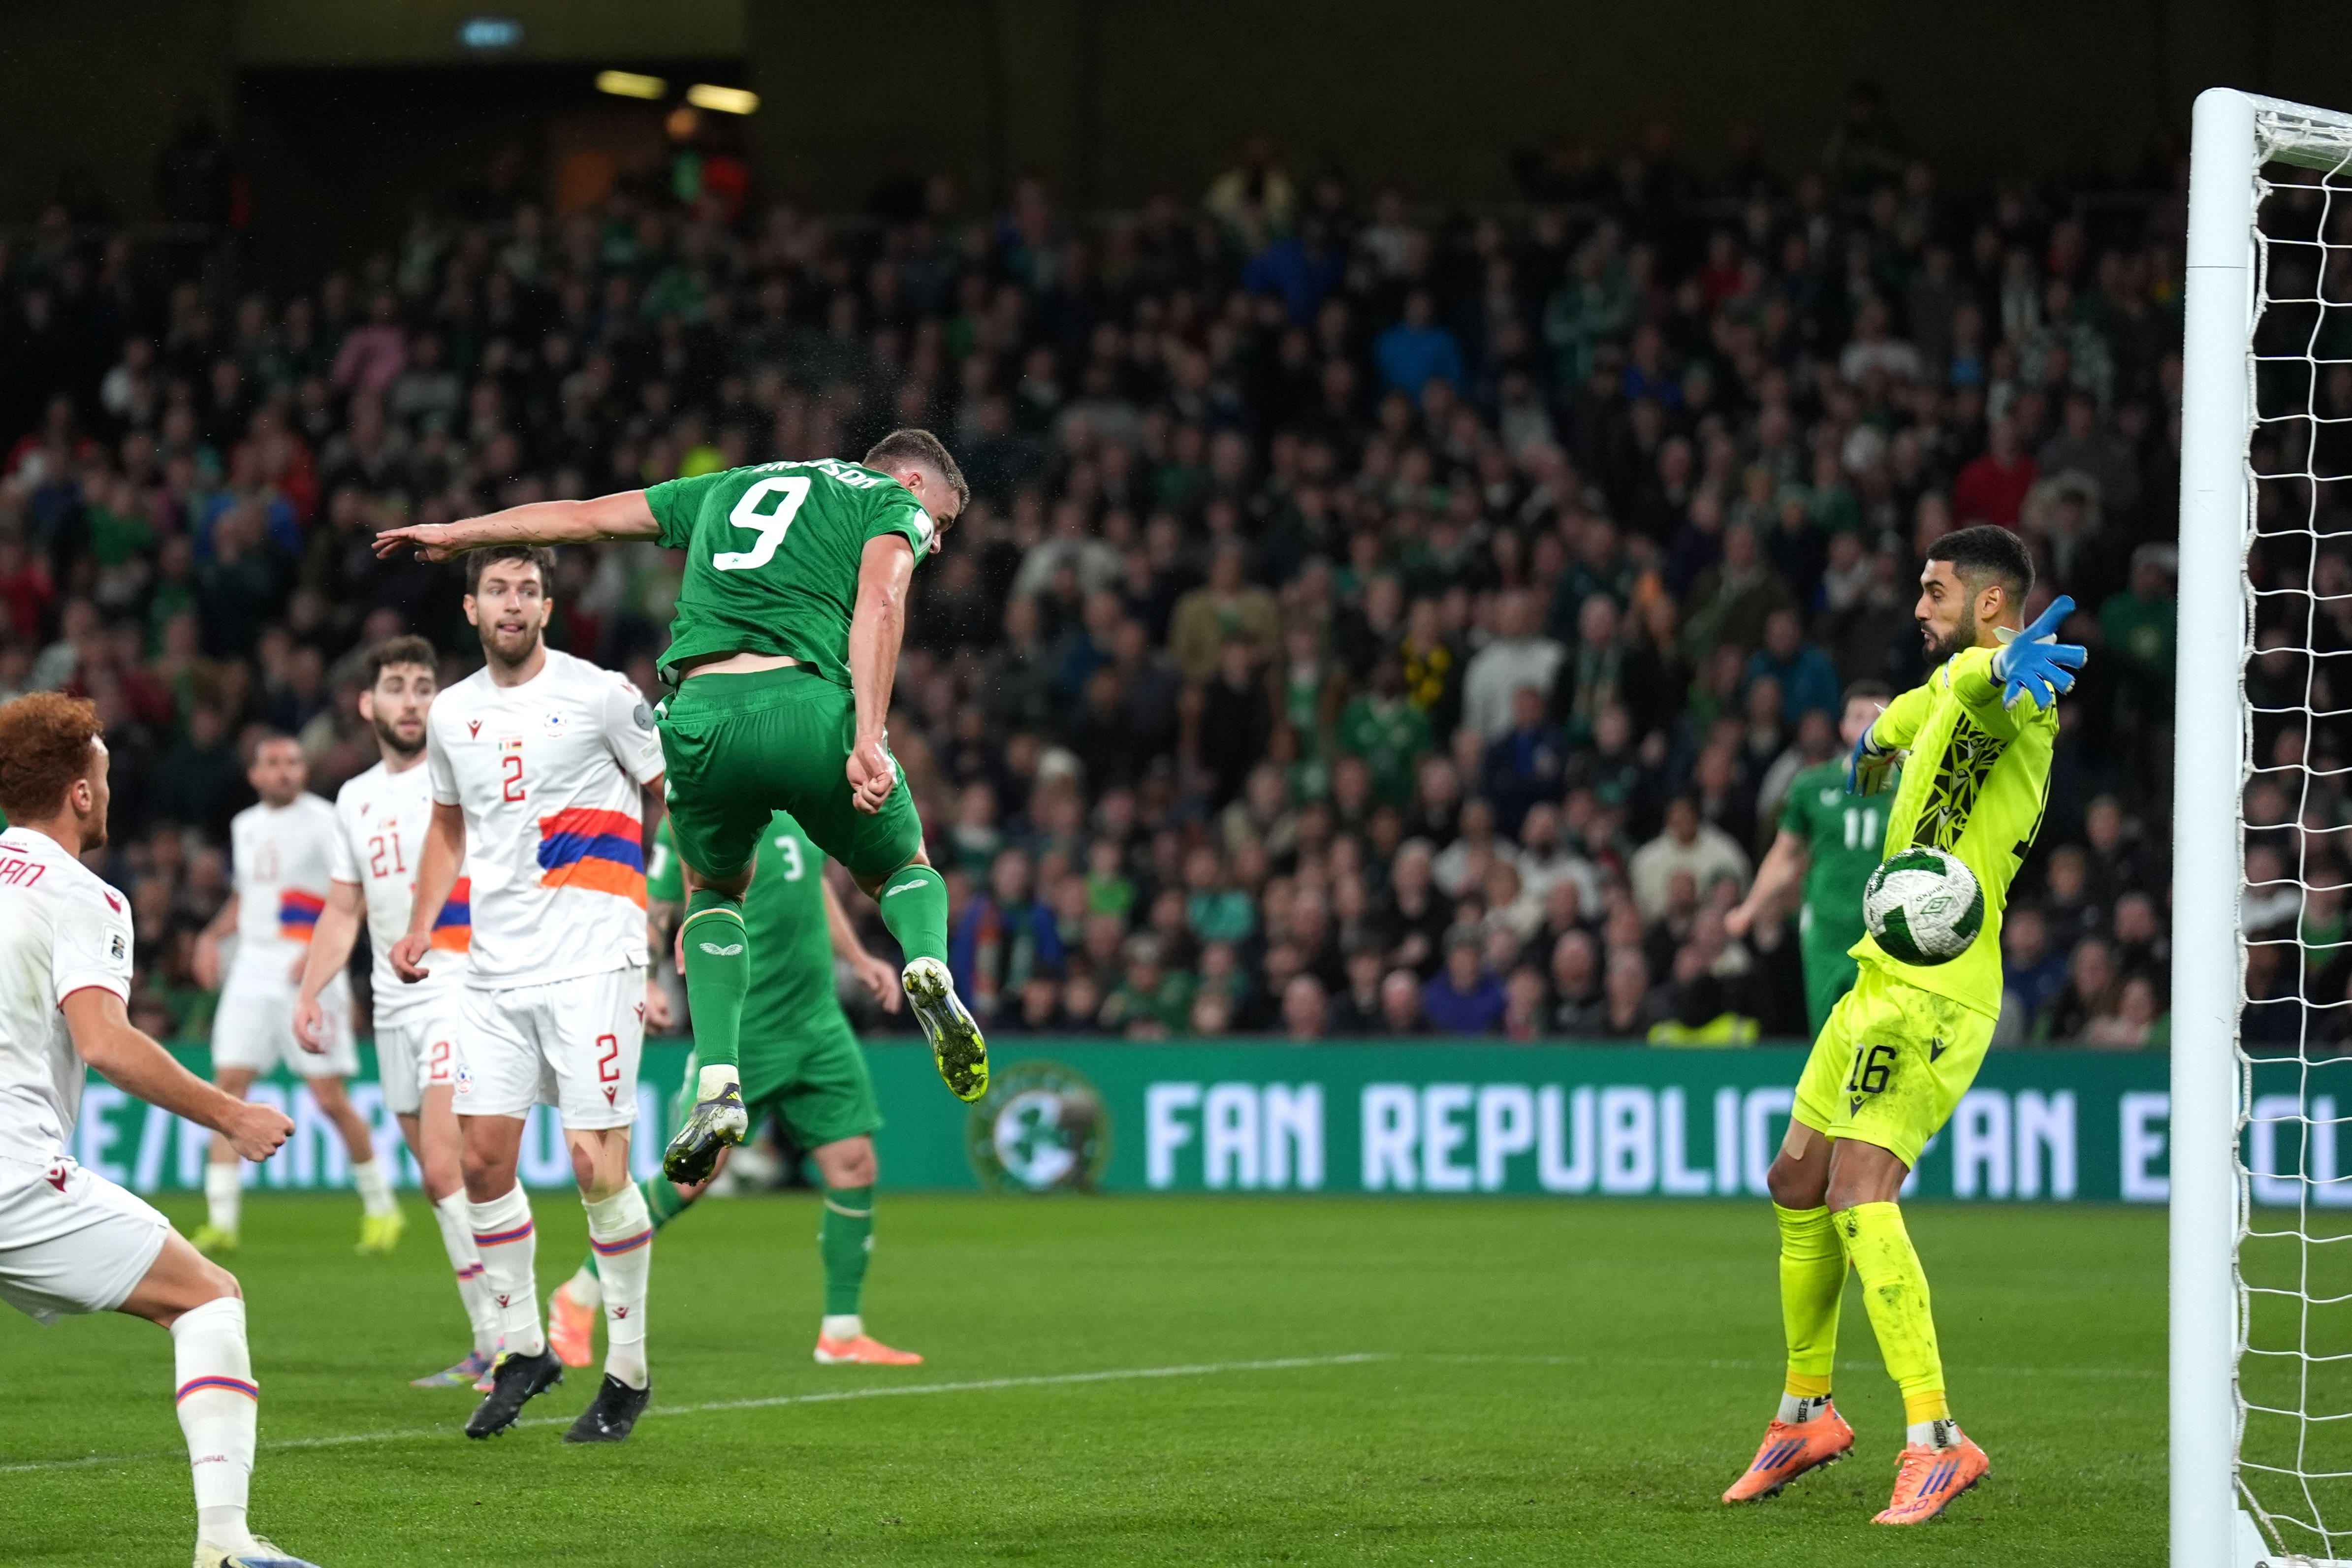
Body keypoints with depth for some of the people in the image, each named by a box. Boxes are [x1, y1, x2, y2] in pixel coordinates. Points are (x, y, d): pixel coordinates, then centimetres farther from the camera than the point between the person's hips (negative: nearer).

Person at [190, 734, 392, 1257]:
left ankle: (381, 1208, 13)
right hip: (252, 971, 6)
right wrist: (212, 936, 12)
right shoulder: (245, 826, 15)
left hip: (308, 975, -6)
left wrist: (318, 951, -23)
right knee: (229, 1086, -5)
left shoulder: (322, 821, -6)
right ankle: (221, 1221, -5)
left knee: (330, 1098, -5)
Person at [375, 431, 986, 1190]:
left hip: (701, 715, 3)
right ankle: (928, 964, -10)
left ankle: (717, 1088, 10)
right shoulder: (895, 504, 16)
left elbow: (587, 516, 37)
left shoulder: (732, 487, 31)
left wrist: (455, 533, 49)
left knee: (713, 894, 30)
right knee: (906, 870, 25)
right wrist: (867, 739, -15)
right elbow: (879, 602, -5)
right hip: (810, 707, -3)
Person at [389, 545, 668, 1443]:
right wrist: (420, 930, 15)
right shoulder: (451, 714, 12)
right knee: (481, 1158, 0)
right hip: (494, 966, 5)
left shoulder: (601, 696, -4)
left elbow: (674, 798, 2)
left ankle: (629, 1370, 4)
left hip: (591, 963, -5)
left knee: (597, 1165, -7)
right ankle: (522, 1350, 16)